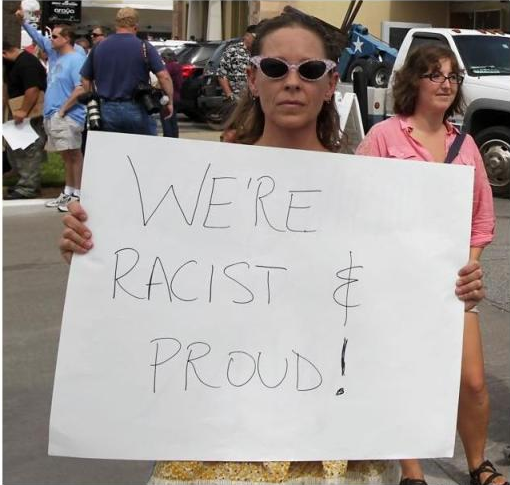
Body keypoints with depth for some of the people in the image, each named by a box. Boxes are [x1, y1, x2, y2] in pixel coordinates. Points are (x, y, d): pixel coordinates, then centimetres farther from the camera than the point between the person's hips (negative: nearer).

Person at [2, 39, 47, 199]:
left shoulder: (26, 63, -18)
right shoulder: (13, 63, 14)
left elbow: (33, 89, -27)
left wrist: (23, 111, -26)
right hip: (22, 113, 11)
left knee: (28, 150, -7)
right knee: (13, 149, 13)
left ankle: (27, 187, -2)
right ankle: (27, 181, 21)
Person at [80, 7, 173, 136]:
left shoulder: (98, 47, 6)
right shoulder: (144, 47, -4)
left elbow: (85, 80, 10)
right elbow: (164, 76, -12)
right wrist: (169, 102, -1)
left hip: (107, 110, 3)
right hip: (136, 110, -3)